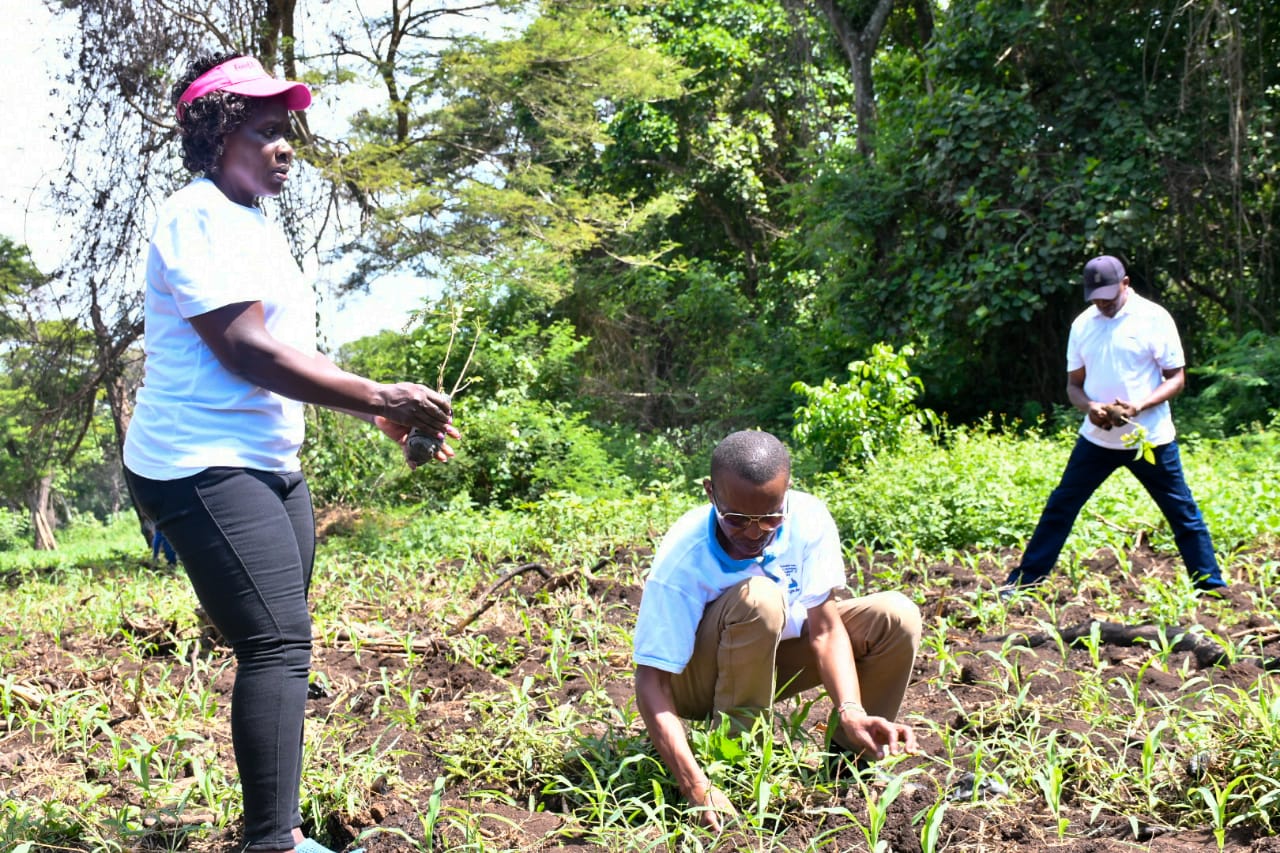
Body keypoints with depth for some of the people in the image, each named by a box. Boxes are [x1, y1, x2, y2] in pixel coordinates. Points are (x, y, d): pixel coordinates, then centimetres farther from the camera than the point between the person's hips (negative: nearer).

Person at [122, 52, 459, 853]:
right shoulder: (201, 218, -13)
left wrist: (382, 411, 6)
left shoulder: (258, 226, 18)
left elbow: (293, 352, 17)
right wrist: (377, 395, -21)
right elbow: (245, 350, -22)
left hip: (271, 464, 10)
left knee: (280, 646, 11)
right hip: (204, 466, -10)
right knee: (280, 643, -18)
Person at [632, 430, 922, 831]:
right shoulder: (684, 558, -31)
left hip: (776, 656, 4)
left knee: (896, 616, -17)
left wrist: (852, 712, -39)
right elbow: (652, 683, -33)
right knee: (757, 599, -36)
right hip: (699, 677, -4)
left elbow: (825, 628, -22)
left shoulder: (808, 519, -21)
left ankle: (852, 753, -1)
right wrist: (696, 786, -44)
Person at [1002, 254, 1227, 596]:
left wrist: (1139, 406, -22)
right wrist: (1089, 406, -13)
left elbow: (1176, 378, -5)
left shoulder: (1154, 318, -7)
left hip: (1150, 438, -3)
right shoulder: (1082, 324, 5)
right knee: (1059, 507, 5)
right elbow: (1074, 383, 11)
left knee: (1183, 513, 3)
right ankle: (1023, 581, 12)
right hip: (1097, 438, 4)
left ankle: (1212, 586, 14)